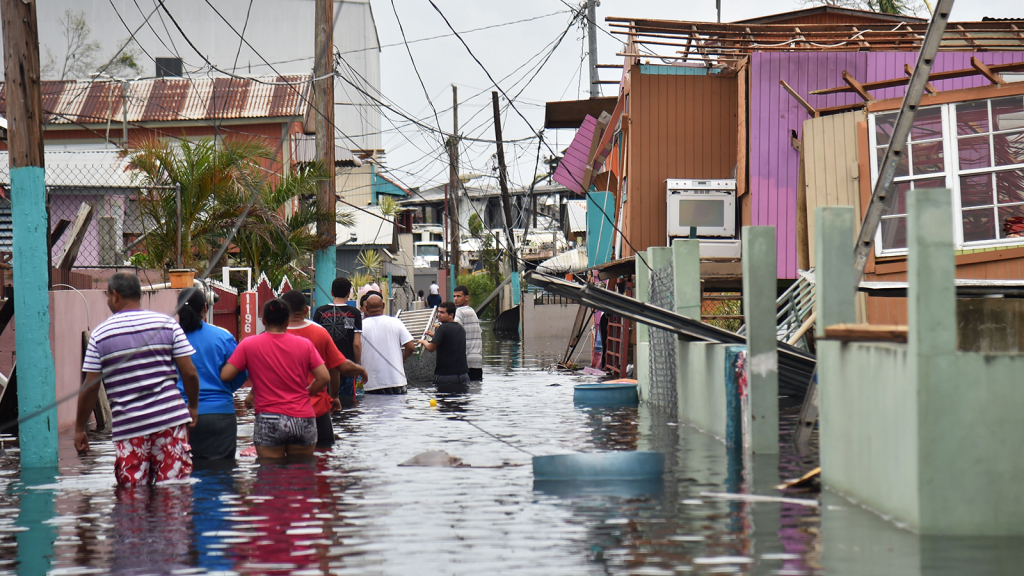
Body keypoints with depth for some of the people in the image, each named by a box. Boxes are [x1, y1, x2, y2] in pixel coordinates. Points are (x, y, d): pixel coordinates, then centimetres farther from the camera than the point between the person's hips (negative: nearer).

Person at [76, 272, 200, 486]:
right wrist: (193, 407, 18)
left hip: (128, 427, -1)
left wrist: (79, 429, 12)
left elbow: (90, 387, 2)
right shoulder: (168, 324, 4)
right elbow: (189, 373, 2)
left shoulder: (100, 334, 2)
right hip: (170, 420, 1)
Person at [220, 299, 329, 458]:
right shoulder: (305, 345, 3)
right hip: (303, 421, 2)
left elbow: (225, 375, -3)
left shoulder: (249, 345, 0)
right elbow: (324, 377, 0)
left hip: (268, 422, -2)